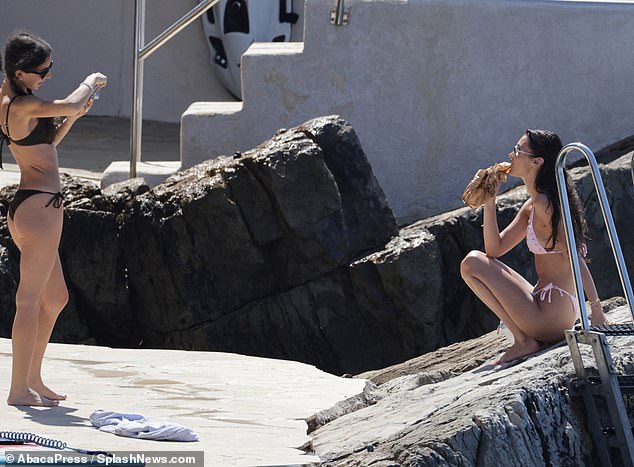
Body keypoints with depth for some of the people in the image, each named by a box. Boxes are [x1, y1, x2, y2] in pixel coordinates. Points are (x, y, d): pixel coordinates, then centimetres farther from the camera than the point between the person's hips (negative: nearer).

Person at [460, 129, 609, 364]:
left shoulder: (545, 203, -16)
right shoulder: (532, 206, 14)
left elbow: (575, 257, -20)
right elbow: (494, 249, 15)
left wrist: (596, 310, -23)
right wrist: (489, 201, 5)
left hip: (552, 314, -10)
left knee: (472, 263, -8)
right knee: (475, 261, 24)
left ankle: (523, 341, -7)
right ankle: (525, 337, 11)